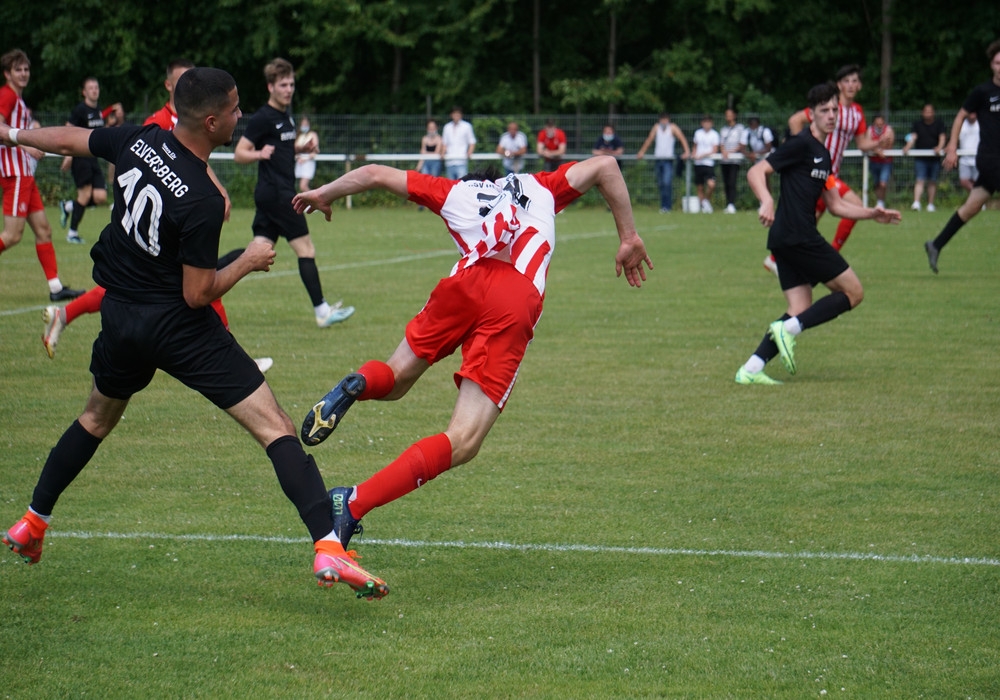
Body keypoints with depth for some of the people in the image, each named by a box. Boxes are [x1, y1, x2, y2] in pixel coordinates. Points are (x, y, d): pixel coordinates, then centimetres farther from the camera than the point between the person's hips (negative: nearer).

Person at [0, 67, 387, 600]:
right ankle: (327, 547, -22)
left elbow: (66, 140, 13)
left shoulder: (137, 140, -6)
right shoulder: (203, 201, -24)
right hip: (181, 328, -7)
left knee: (98, 417, 31)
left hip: (121, 316, 7)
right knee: (274, 426, -9)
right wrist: (249, 261, -3)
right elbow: (198, 294, -18)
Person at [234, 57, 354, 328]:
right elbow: (239, 153, -14)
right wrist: (260, 154, -34)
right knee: (305, 248, -7)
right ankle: (322, 311, -5)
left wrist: (303, 147, 10)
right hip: (276, 193, -9)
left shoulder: (286, 116, 14)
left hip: (275, 193, 9)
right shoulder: (263, 118, -13)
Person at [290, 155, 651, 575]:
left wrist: (323, 194, 45)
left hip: (466, 284, 1)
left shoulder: (455, 193, 32)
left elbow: (374, 174, 31)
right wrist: (628, 238, 29)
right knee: (461, 444, -5)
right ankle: (354, 504, -24)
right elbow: (604, 165, 27)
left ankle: (357, 384, -14)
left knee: (394, 379, 25)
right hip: (517, 307, -1)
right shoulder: (540, 189, 35)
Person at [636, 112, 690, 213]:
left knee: (667, 183, -16)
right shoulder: (656, 127, 12)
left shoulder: (673, 128, 1)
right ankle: (664, 205, 13)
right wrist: (642, 152, 22)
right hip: (658, 158, 5)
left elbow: (682, 138, -4)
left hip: (668, 159, -5)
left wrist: (686, 152, -15)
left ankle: (666, 206, -17)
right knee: (660, 184, 6)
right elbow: (649, 140, 21)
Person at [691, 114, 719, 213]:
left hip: (709, 163, -4)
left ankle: (707, 200, 4)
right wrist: (694, 155, 3)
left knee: (711, 184, -21)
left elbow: (715, 150, -6)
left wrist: (702, 155, -14)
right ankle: (702, 206, 17)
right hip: (698, 164, 4)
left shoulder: (714, 134, -1)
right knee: (700, 187, 6)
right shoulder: (698, 133, 11)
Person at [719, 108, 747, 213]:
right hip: (724, 160, 5)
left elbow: (741, 144, 0)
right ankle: (728, 205, 5)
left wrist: (731, 152, -11)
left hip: (735, 158, -5)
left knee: (732, 183, -17)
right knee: (726, 184, 2)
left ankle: (732, 205, -24)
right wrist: (723, 151, -5)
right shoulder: (723, 129, 21)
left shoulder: (740, 128, 5)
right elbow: (721, 144, 16)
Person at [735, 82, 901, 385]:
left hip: (786, 240, 9)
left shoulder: (823, 155, 21)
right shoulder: (800, 144, -7)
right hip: (798, 236, -9)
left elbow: (836, 205, 27)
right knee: (853, 292, -3)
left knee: (800, 311, 4)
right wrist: (766, 202, -31)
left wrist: (872, 213, 17)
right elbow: (755, 172, -14)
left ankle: (751, 369, -6)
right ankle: (788, 329, -11)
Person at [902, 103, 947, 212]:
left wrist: (939, 147, -22)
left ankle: (930, 204, 16)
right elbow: (913, 137, -4)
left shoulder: (938, 123, 4)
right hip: (920, 157, -1)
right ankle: (916, 203, -23)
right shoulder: (917, 124, 6)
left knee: (932, 182, 7)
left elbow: (942, 137, -3)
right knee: (920, 180, -12)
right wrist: (907, 147, -23)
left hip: (934, 157, 1)